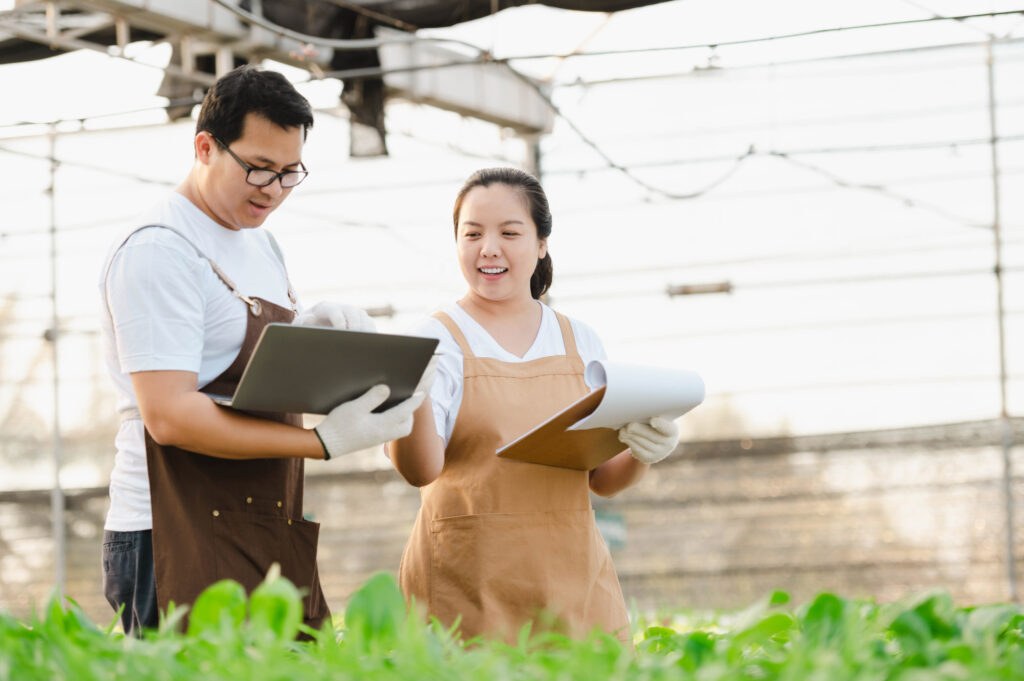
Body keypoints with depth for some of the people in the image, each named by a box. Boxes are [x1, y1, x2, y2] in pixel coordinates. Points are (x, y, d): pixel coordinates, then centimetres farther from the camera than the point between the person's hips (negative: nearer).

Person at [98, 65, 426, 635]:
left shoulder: (262, 246, 17)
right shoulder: (159, 251, -12)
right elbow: (169, 416, -21)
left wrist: (313, 332, 3)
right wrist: (325, 442, -26)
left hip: (273, 546, 8)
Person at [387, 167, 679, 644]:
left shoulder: (580, 343, 10)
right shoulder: (437, 340, -2)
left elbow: (602, 480, 13)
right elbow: (420, 469, -15)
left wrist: (642, 454, -8)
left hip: (573, 581, 4)